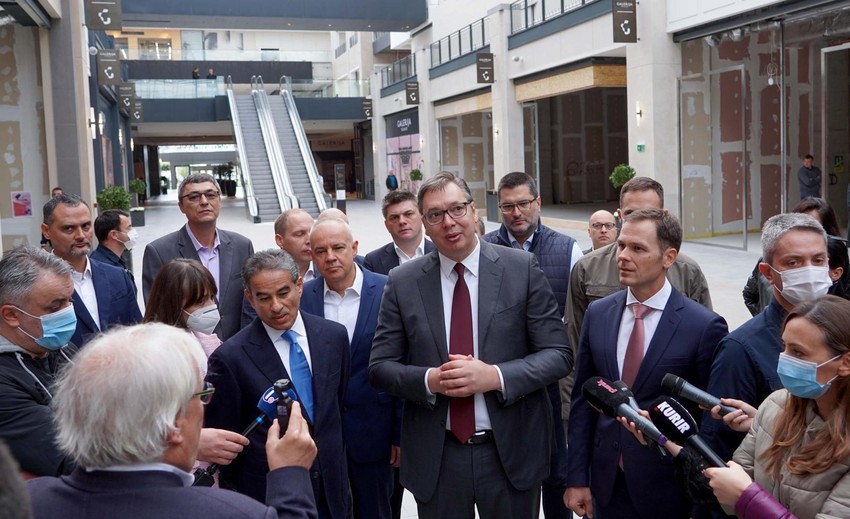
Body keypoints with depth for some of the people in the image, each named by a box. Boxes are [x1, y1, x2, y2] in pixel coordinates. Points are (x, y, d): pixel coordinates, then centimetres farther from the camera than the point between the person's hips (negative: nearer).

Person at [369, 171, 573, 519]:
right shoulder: (403, 282, -1)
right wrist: (430, 380, -17)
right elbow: (380, 367, 1)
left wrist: (495, 376, -20)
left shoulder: (522, 268, -5)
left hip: (511, 451, 0)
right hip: (434, 458, 1)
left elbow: (558, 355, -5)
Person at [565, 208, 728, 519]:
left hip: (667, 490, -3)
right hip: (605, 482, 4)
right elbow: (582, 400, 3)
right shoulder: (598, 314, 0)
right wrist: (577, 478, 2)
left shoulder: (705, 327, -13)